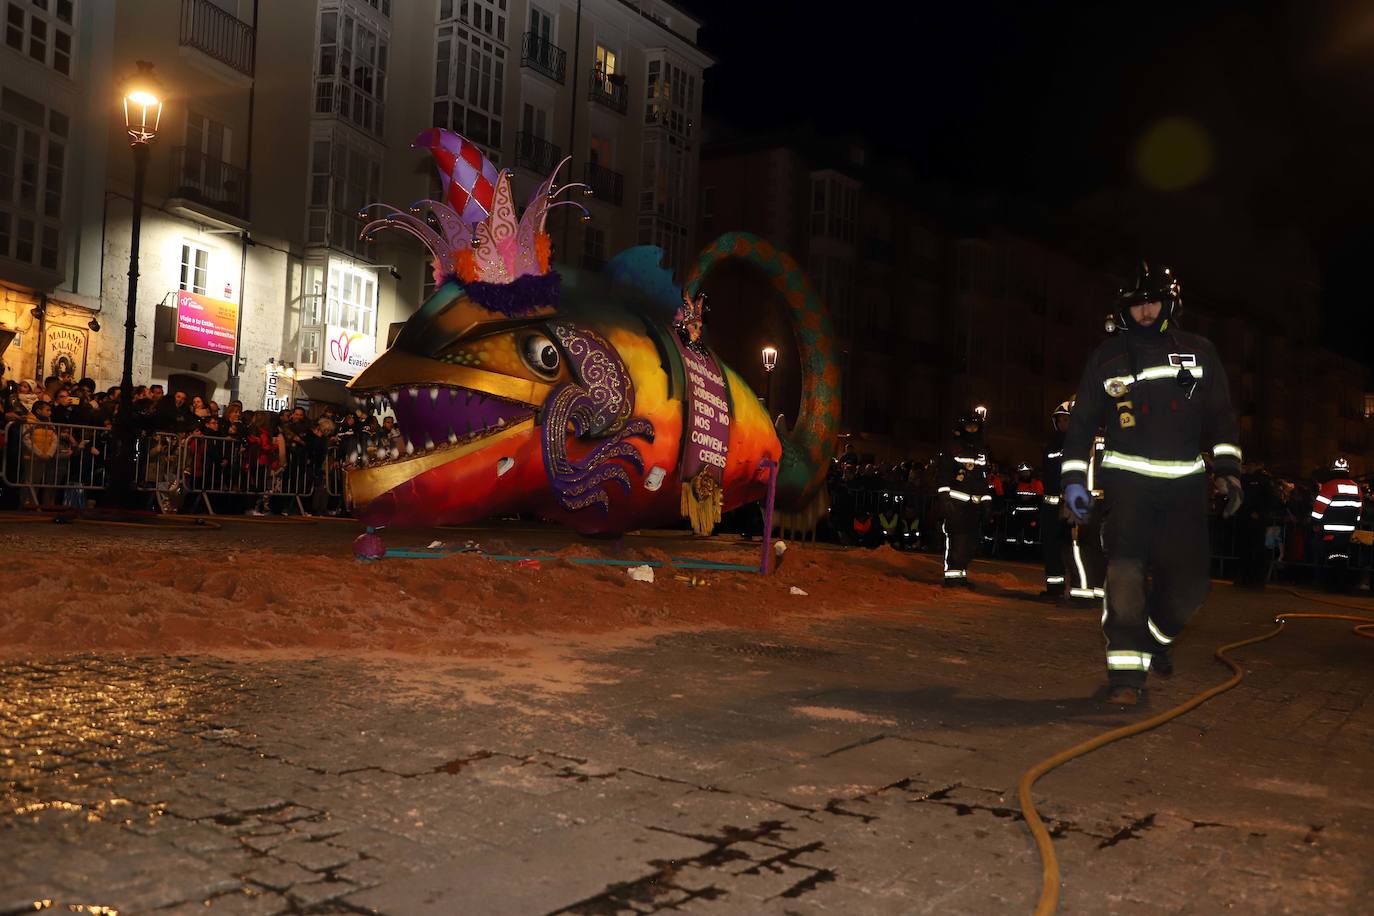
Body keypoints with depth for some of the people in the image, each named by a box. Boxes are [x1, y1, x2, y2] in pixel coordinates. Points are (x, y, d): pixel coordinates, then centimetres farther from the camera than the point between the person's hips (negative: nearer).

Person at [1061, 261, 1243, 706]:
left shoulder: (1199, 352, 11)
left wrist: (1229, 469, 3)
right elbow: (1081, 420, 8)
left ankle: (1155, 637, 30)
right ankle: (1127, 668, -10)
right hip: (1128, 477, -2)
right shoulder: (1107, 356, 7)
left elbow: (1221, 415, 13)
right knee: (1125, 569, -16)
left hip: (1185, 482, 2)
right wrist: (1073, 478, 1)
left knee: (1189, 579, 1)